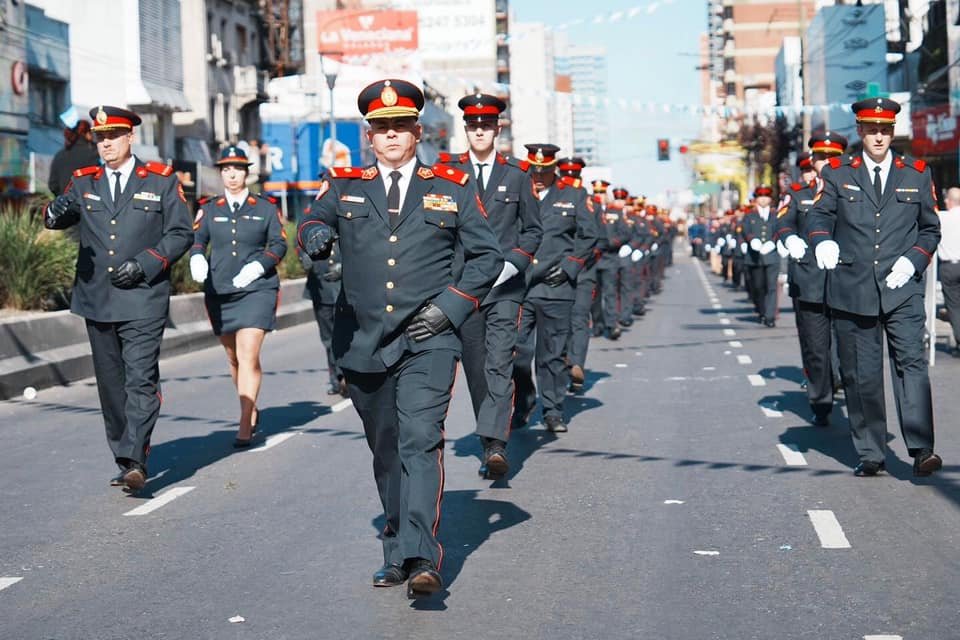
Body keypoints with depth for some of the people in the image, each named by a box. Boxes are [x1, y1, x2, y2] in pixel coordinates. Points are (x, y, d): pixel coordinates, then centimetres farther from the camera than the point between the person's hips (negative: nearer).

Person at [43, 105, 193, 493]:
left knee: (141, 380, -14)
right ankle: (124, 459, 20)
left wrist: (143, 264, -12)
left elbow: (181, 233, 1)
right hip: (96, 300, 4)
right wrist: (56, 211, -26)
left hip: (143, 299, -4)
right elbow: (57, 217, -1)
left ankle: (134, 462, -19)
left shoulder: (161, 180, 3)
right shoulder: (84, 182, 11)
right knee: (110, 385, 10)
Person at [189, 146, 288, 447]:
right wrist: (197, 258, -17)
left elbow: (279, 244, 4)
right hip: (219, 292, 3)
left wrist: (258, 265, -13)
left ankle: (245, 426, -15)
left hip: (257, 290, -3)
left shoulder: (266, 207, 5)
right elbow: (196, 239, 6)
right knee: (233, 357, 13)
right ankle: (251, 411, 33)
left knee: (249, 356, -15)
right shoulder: (209, 209, 10)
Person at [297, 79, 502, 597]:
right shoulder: (344, 186, 12)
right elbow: (313, 223, 0)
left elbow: (488, 255, 10)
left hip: (427, 341, -3)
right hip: (363, 341, 3)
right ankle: (397, 553, 24)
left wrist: (450, 305, -3)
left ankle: (420, 559, -25)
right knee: (385, 452, 12)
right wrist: (315, 234, -25)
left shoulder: (452, 188, 8)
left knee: (421, 440, -18)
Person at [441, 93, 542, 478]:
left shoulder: (517, 174, 7)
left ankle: (495, 445, -22)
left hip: (505, 285, -1)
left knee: (499, 364, -13)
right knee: (475, 368, 7)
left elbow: (533, 229, 10)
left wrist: (512, 263, -6)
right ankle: (489, 443, 18)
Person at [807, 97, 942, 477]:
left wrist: (913, 260, -4)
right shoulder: (837, 173, 8)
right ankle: (870, 455, 12)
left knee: (911, 363, -14)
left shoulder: (917, 174, 10)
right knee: (860, 375, 4)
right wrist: (822, 241, -19)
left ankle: (921, 449, -17)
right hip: (852, 289, 1)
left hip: (902, 289, -1)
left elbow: (930, 229, 14)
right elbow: (820, 215, 4)